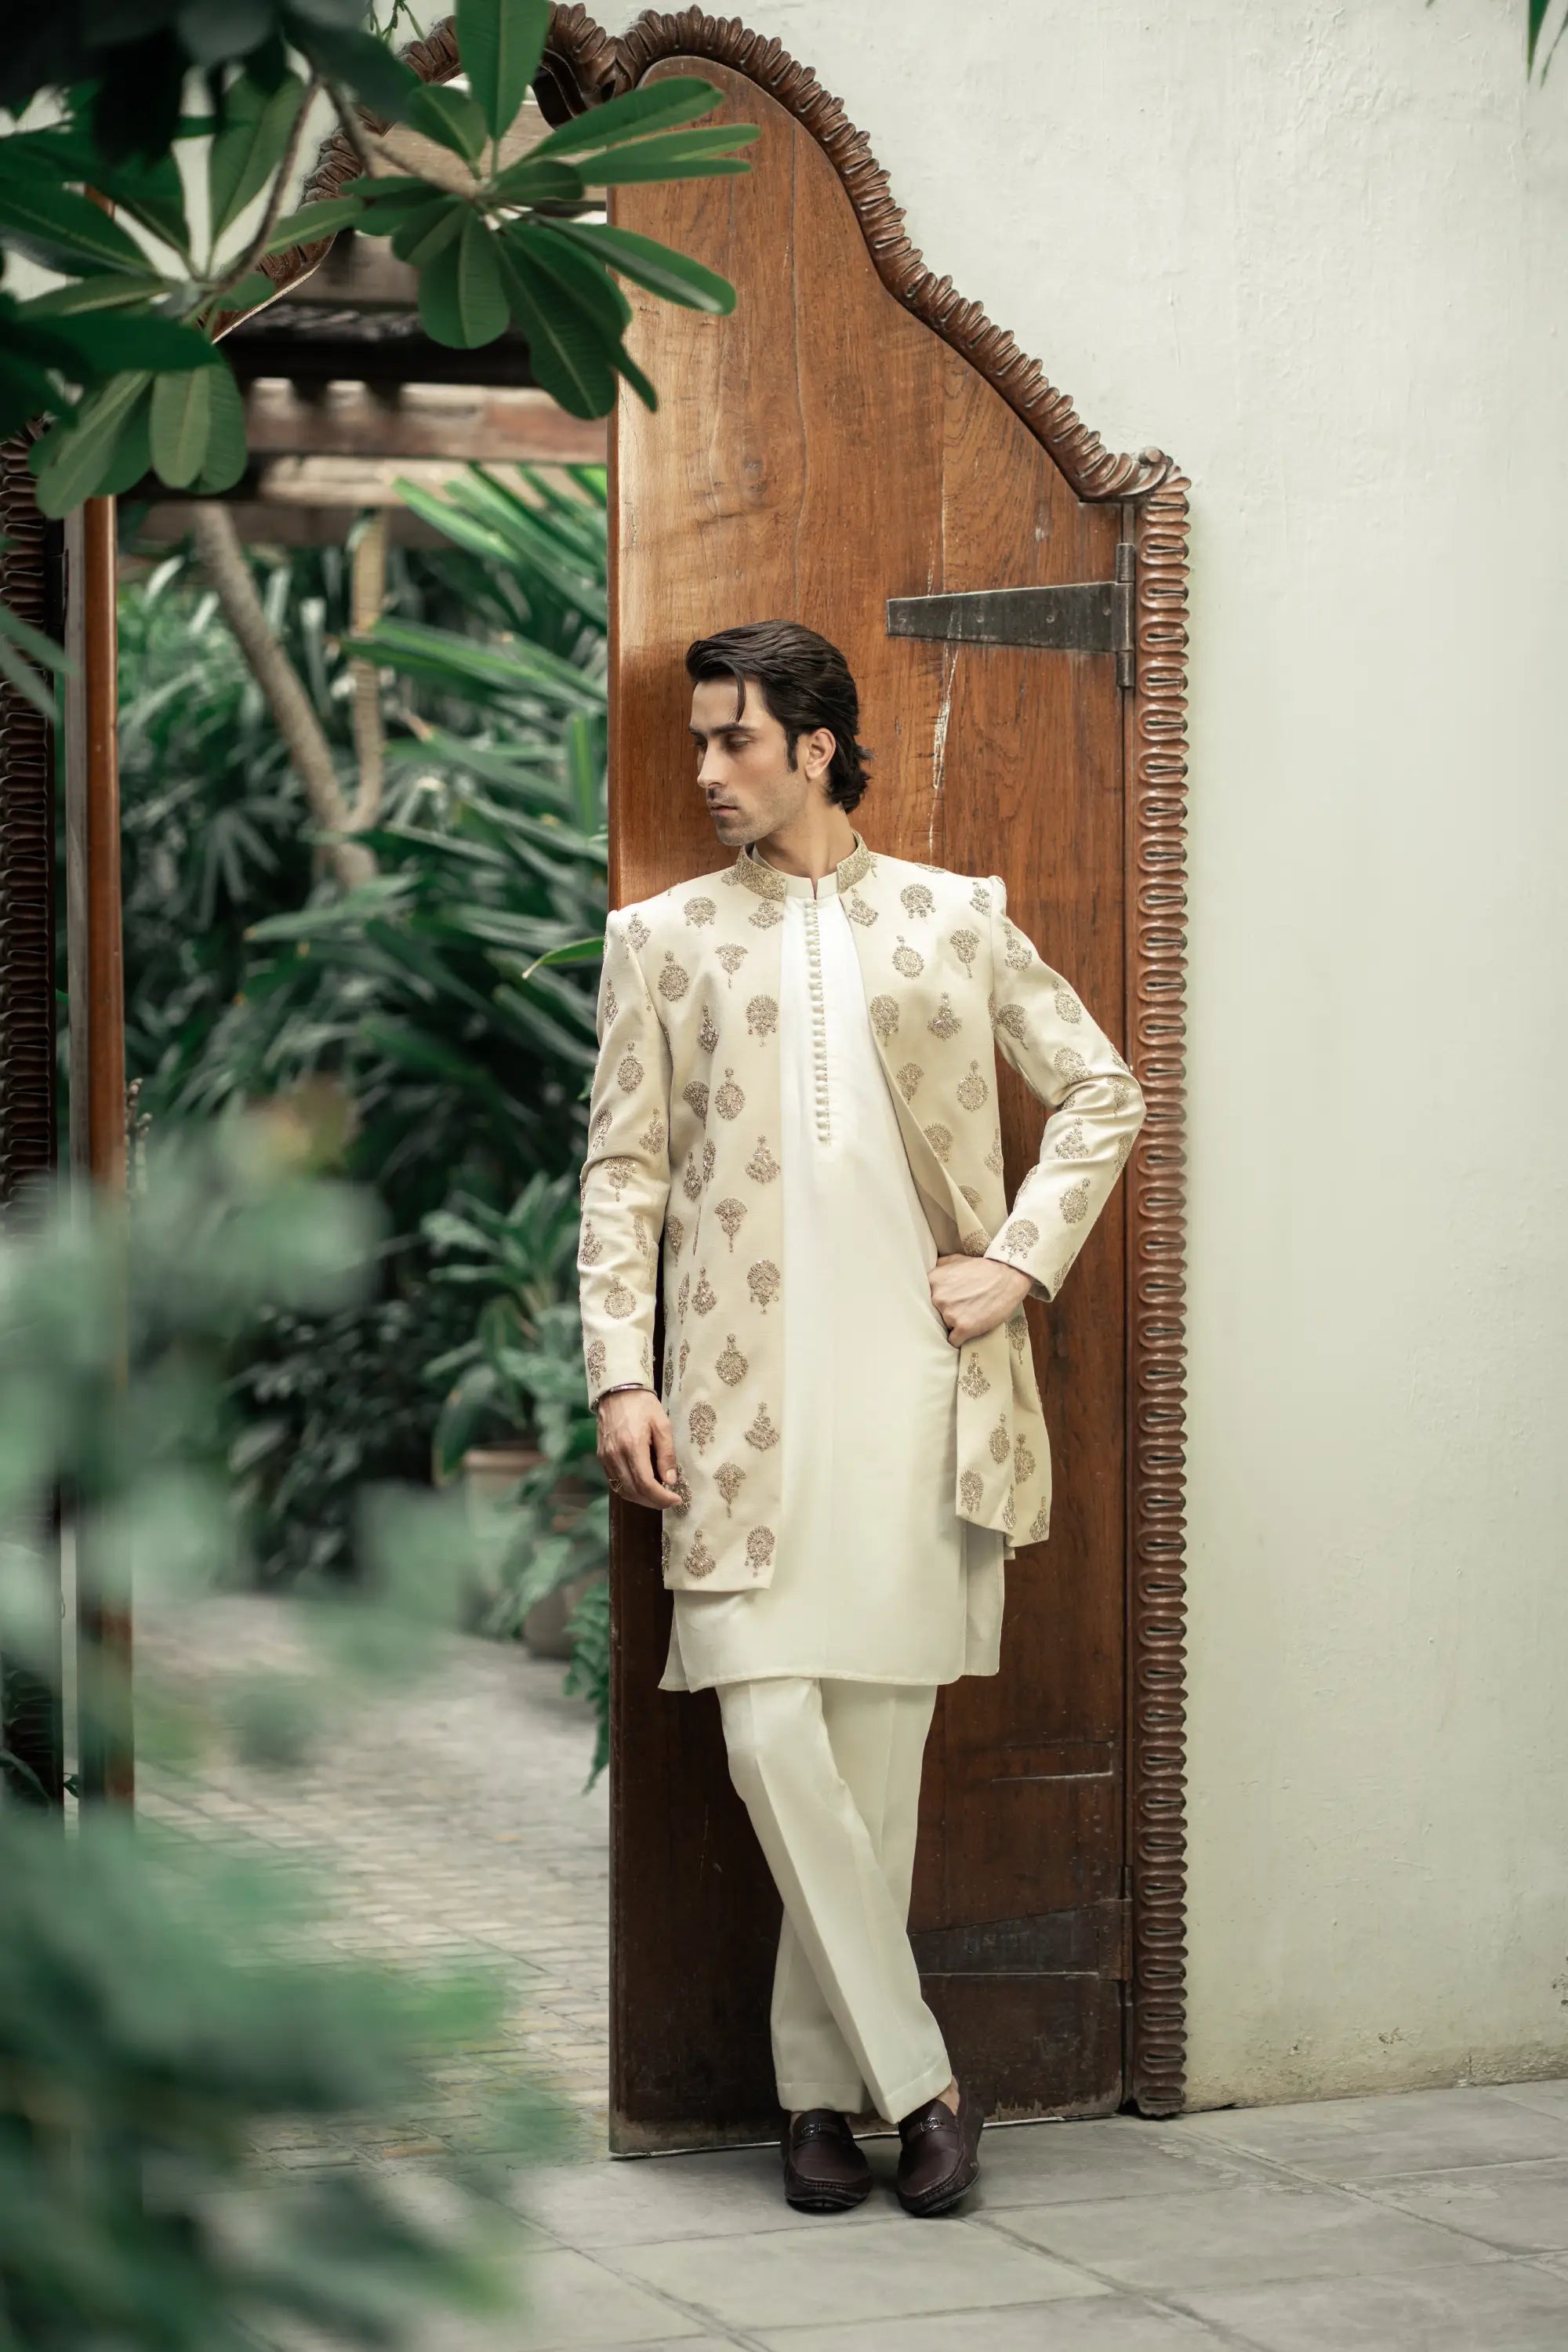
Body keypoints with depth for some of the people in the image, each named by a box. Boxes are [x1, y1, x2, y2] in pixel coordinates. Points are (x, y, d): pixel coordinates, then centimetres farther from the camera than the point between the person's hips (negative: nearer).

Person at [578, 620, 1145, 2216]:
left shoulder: (956, 920, 10)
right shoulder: (663, 938, 11)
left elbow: (1103, 1092, 14)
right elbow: (624, 1169, 7)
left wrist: (1020, 1261, 2)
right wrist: (622, 1374, -3)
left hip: (918, 1382, 0)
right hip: (746, 1395, 0)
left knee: (880, 1740, 3)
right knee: (773, 1734, -12)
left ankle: (820, 2082, 14)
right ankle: (915, 2082, -3)